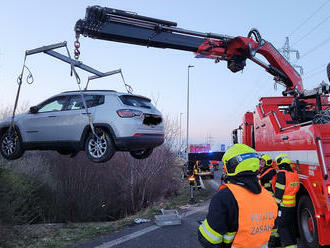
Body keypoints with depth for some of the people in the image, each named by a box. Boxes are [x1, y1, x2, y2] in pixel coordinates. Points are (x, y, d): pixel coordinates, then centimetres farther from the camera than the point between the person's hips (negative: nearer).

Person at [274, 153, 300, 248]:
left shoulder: (282, 174, -17)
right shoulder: (294, 173, 6)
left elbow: (279, 191, -17)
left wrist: (275, 203, -10)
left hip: (283, 206, -8)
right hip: (293, 205, 8)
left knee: (281, 226, -1)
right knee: (291, 225, 18)